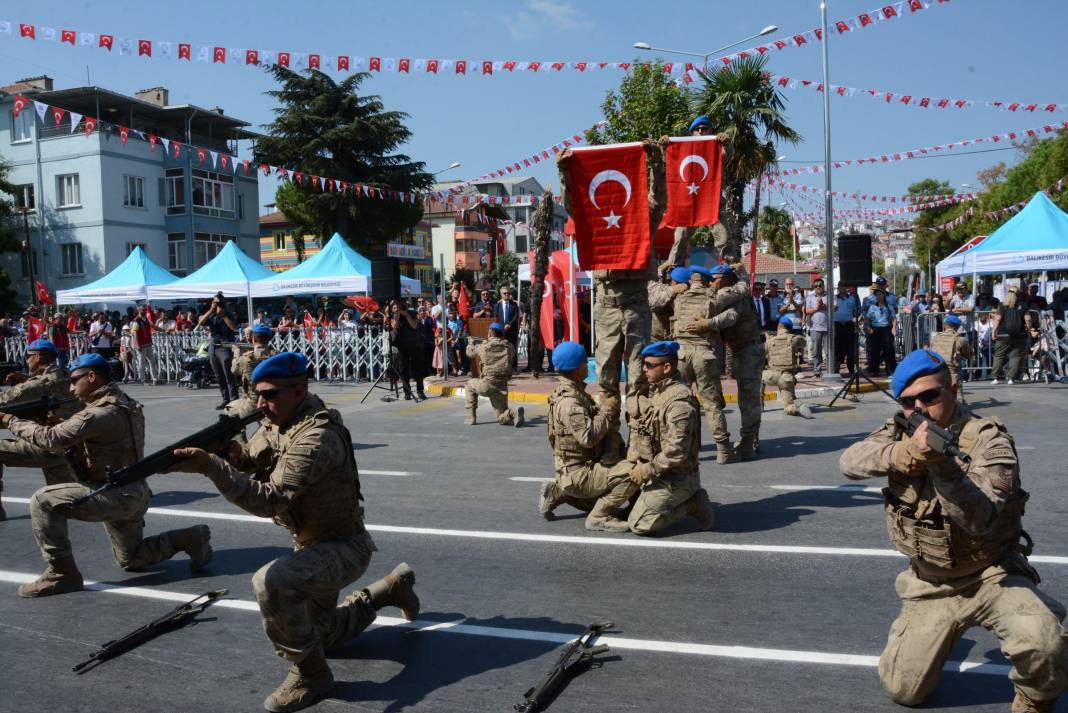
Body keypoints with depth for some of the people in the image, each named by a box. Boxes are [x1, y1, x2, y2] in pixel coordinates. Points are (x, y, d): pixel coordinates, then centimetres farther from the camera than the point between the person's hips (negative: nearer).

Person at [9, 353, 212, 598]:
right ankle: (191, 538, 15)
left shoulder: (102, 412, -19)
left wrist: (10, 421, -12)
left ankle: (62, 575, -7)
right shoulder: (121, 403, 12)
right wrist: (58, 422, 0)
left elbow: (52, 439, -23)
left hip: (116, 494, -10)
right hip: (131, 494, 10)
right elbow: (75, 436, 18)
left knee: (43, 501, -13)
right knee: (132, 561, 23)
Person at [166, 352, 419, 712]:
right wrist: (233, 452, -22)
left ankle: (310, 673, -15)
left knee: (270, 582, -35)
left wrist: (211, 466, -45)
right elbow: (254, 461, 1)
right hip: (313, 544, 9)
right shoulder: (278, 420, -2)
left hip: (344, 546, -9)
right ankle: (391, 588, 41)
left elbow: (271, 499, -37)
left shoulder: (317, 438, -31)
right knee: (321, 634, 23)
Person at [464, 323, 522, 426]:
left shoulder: (484, 346, 1)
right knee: (502, 419, 16)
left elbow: (470, 352, 18)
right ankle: (514, 414, -20)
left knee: (470, 384, 30)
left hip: (487, 385, -3)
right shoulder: (509, 346, 6)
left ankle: (471, 417, 23)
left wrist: (472, 342, 43)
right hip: (502, 387, 3)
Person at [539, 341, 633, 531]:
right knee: (633, 472, -23)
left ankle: (557, 493, 20)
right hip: (577, 473, -10)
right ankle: (599, 517, -13)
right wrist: (607, 410, -18)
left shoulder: (575, 392, 10)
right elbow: (588, 437, -31)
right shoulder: (568, 401, -22)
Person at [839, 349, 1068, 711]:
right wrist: (906, 451, -36)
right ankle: (944, 632, 32)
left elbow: (980, 520, -31)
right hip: (929, 586, 4)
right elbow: (850, 461, -19)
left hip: (991, 575, -4)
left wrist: (942, 465, -46)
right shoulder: (900, 433, -2)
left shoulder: (988, 440, -17)